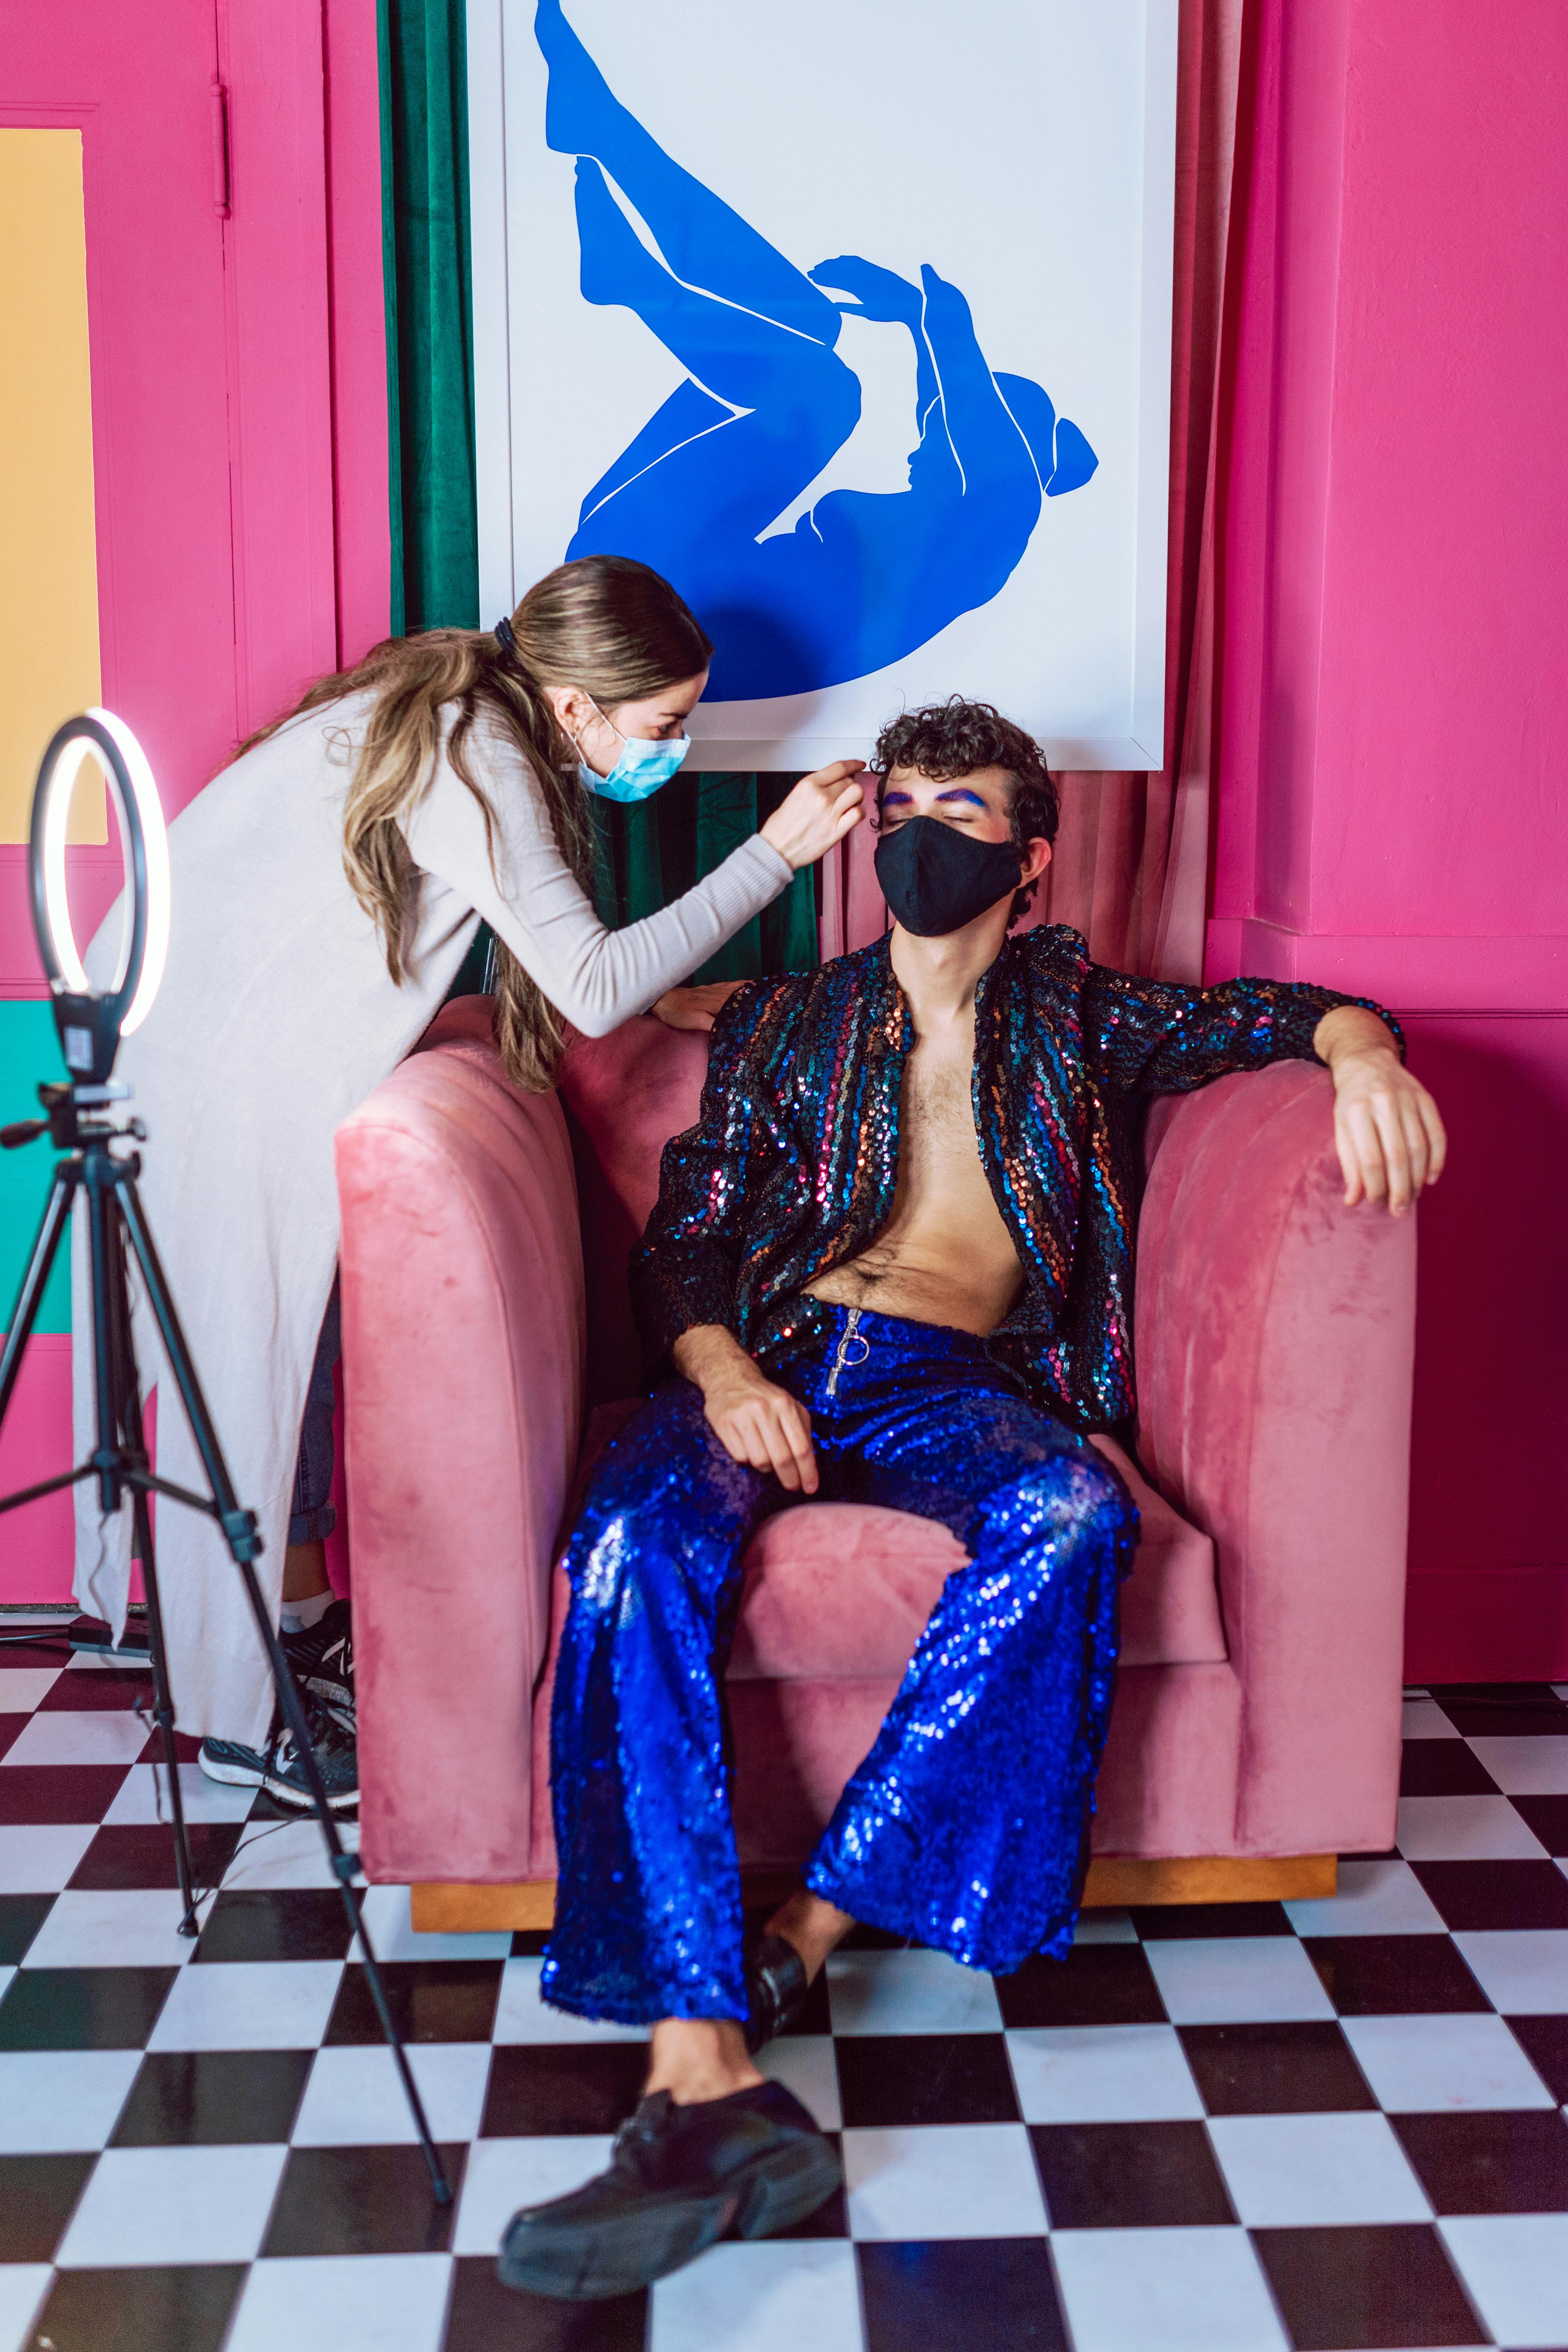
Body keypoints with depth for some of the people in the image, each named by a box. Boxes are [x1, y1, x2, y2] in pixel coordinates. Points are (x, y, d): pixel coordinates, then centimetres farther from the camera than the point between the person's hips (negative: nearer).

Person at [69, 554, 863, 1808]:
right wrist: (775, 853, -28)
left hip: (257, 1038, 9)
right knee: (244, 1353, -3)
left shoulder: (457, 717, 5)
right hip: (204, 1058, -9)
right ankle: (239, 1717, 8)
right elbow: (593, 986, -31)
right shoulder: (473, 762, -24)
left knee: (295, 1336, 13)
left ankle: (300, 1623, 27)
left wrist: (654, 994, 3)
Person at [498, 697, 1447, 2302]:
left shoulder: (1069, 1018, 23)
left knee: (1073, 1516, -36)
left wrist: (1358, 1049, -11)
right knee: (634, 1550, -34)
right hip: (772, 1361, 1)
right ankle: (706, 2080, -41)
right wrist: (721, 1367, -9)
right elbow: (681, 1238, 14)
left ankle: (801, 1937, -31)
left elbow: (1264, 1012, 15)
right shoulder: (781, 1023, 22)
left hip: (954, 1383, 0)